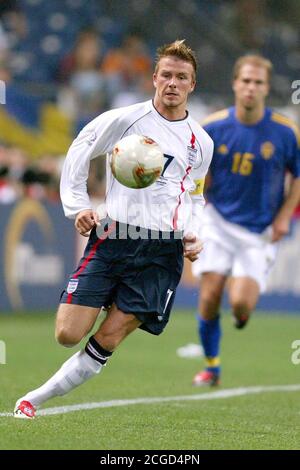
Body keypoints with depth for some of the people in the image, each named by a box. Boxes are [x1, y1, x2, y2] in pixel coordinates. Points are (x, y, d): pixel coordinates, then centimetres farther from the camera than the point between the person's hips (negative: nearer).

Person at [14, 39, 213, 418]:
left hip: (164, 251, 2)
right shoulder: (124, 119, 2)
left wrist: (192, 235, 7)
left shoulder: (201, 142, 12)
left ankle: (34, 400, 4)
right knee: (68, 334, -13)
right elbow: (77, 153, 11)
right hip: (112, 235, -2)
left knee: (108, 339, -8)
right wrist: (77, 206, 2)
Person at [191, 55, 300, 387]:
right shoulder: (213, 127, -6)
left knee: (240, 303, -15)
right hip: (219, 222, 1)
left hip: (261, 231, -1)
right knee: (210, 297, -7)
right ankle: (211, 366, 14)